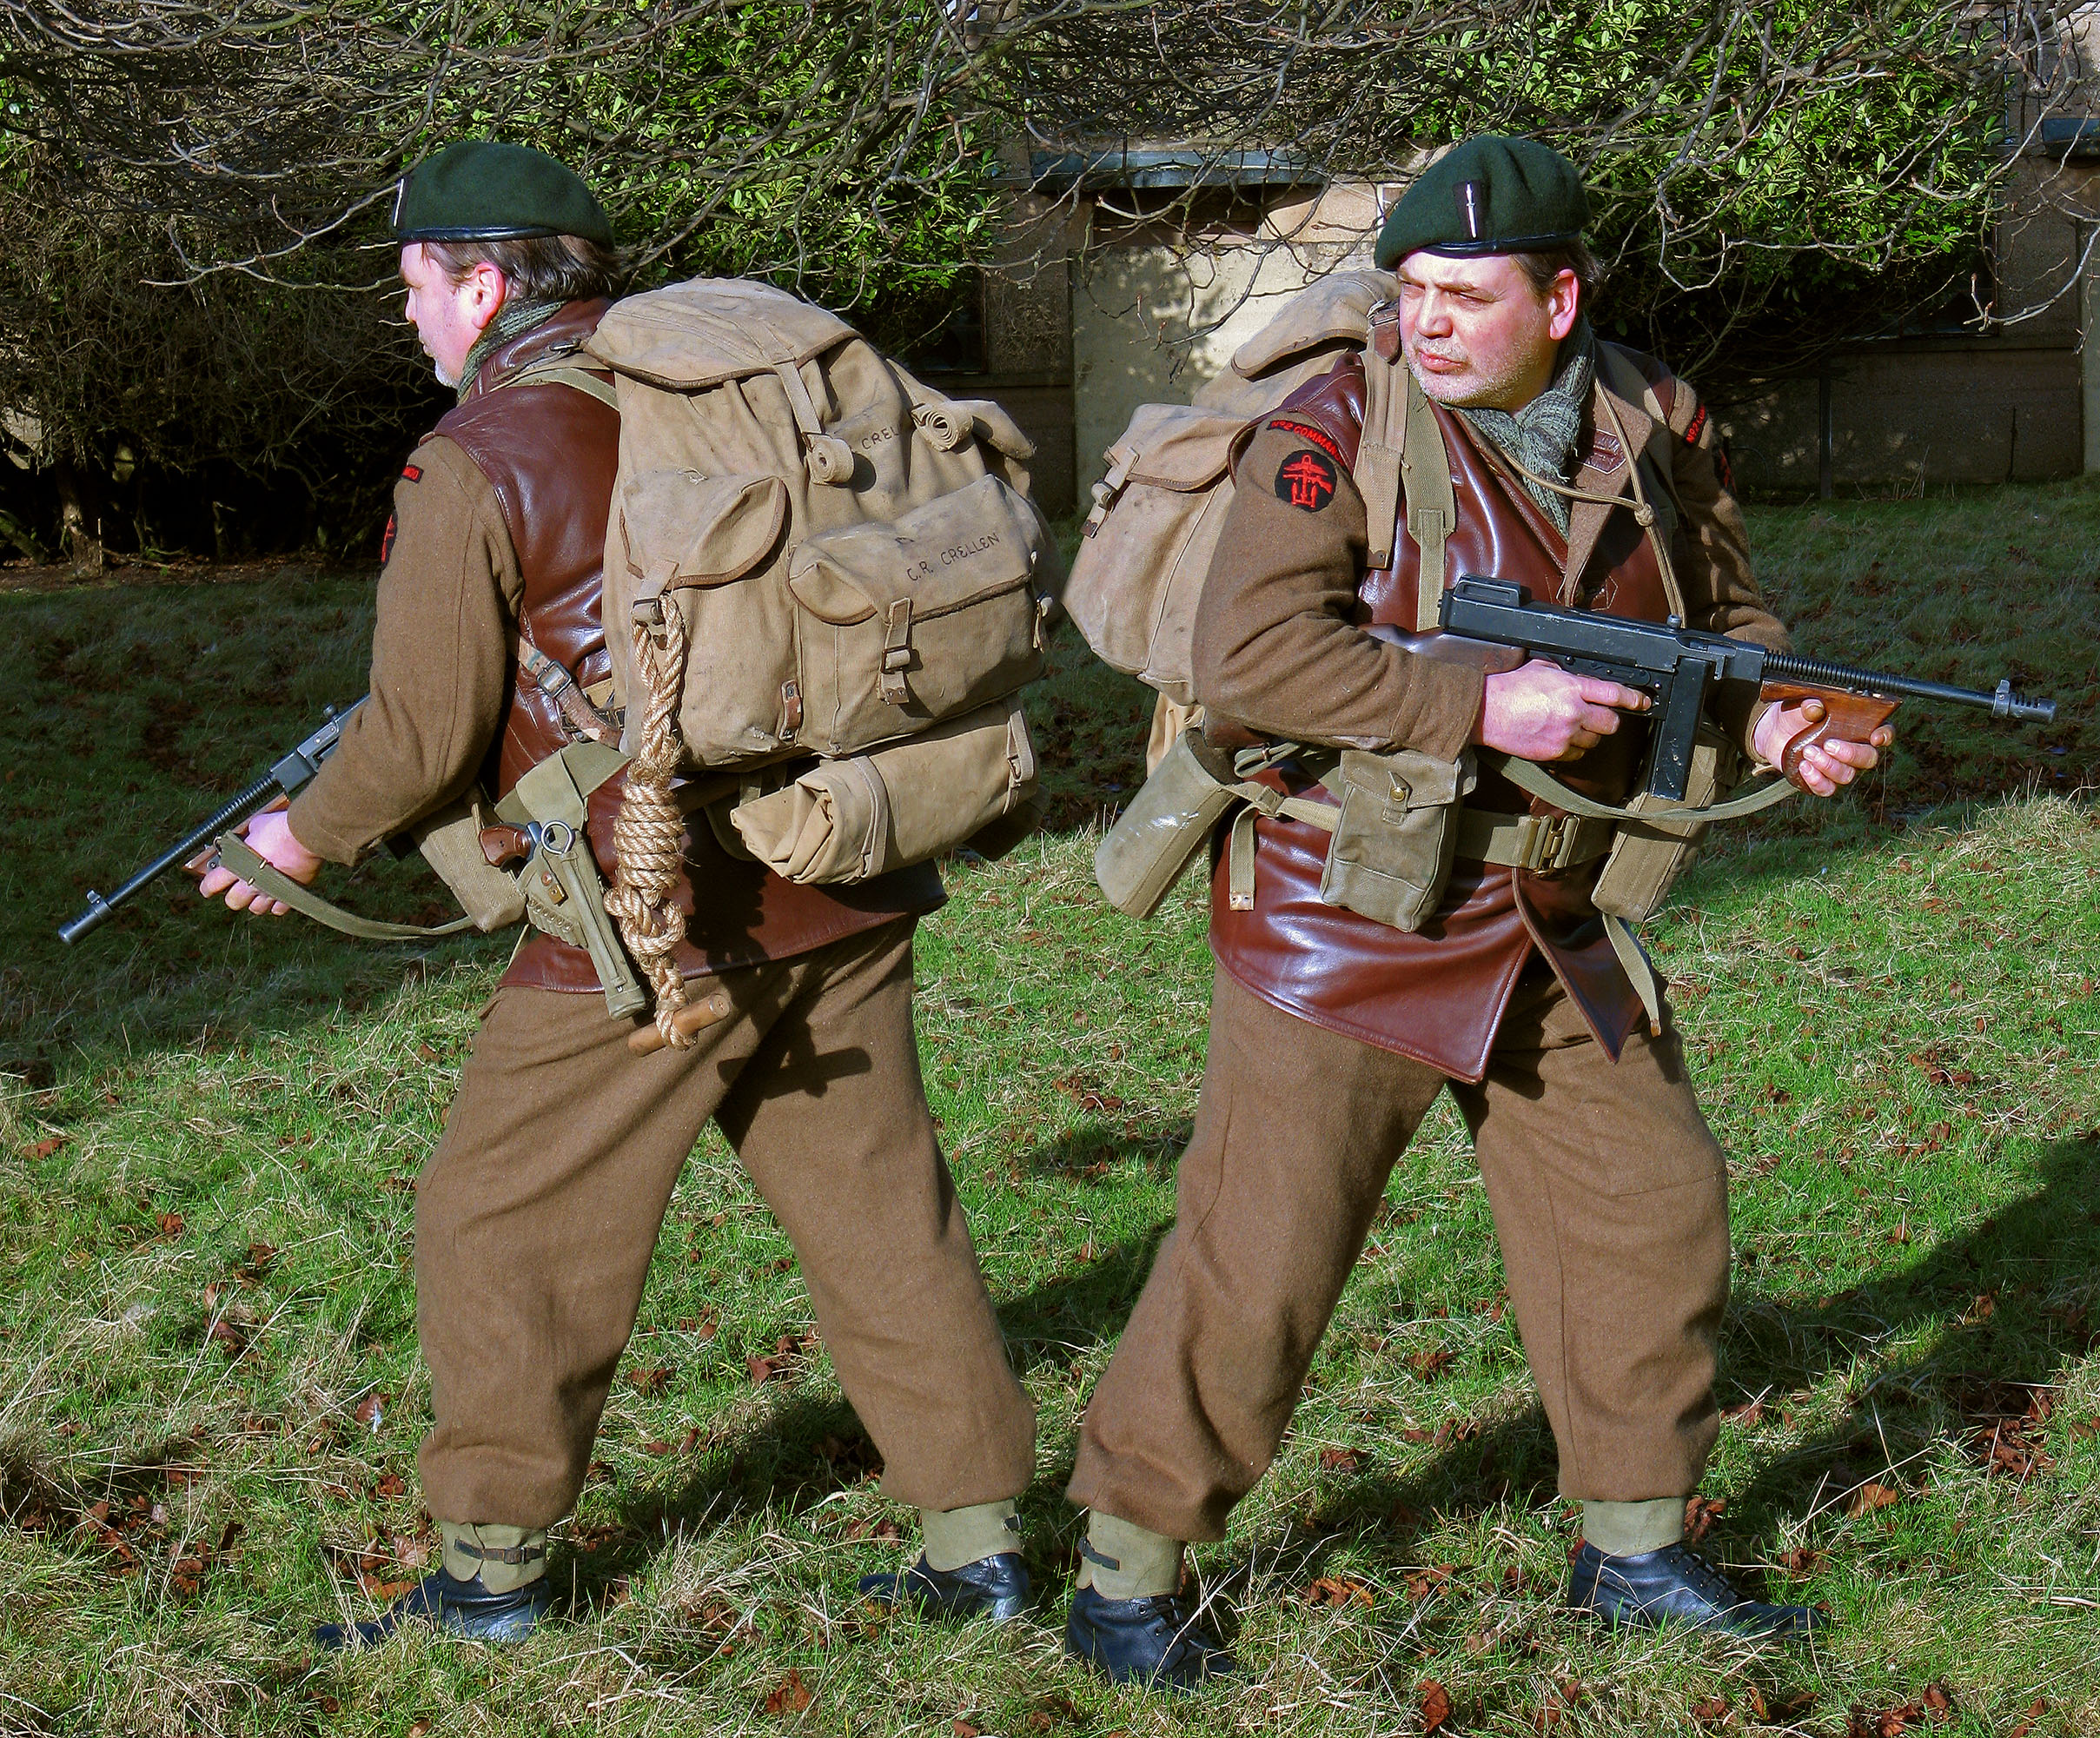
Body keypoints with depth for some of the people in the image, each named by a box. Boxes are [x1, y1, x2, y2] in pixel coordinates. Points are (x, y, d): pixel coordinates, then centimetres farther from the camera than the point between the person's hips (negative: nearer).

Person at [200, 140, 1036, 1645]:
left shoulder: (479, 463, -10)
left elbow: (428, 738, -10)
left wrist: (307, 840, 8)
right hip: (838, 899, 6)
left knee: (506, 1231, 9)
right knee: (882, 1212, 12)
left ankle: (497, 1569, 17)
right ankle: (981, 1544, 17)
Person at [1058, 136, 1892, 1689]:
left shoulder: (1655, 429, 3)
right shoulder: (1335, 432, -14)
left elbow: (1724, 612, 15)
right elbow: (1248, 656, -24)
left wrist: (1775, 717, -7)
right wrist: (1484, 706, -27)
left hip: (1550, 923, 6)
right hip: (1342, 922, -6)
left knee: (1654, 1210, 11)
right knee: (1257, 1260, -5)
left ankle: (1636, 1555, 29)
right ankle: (1127, 1578, 11)